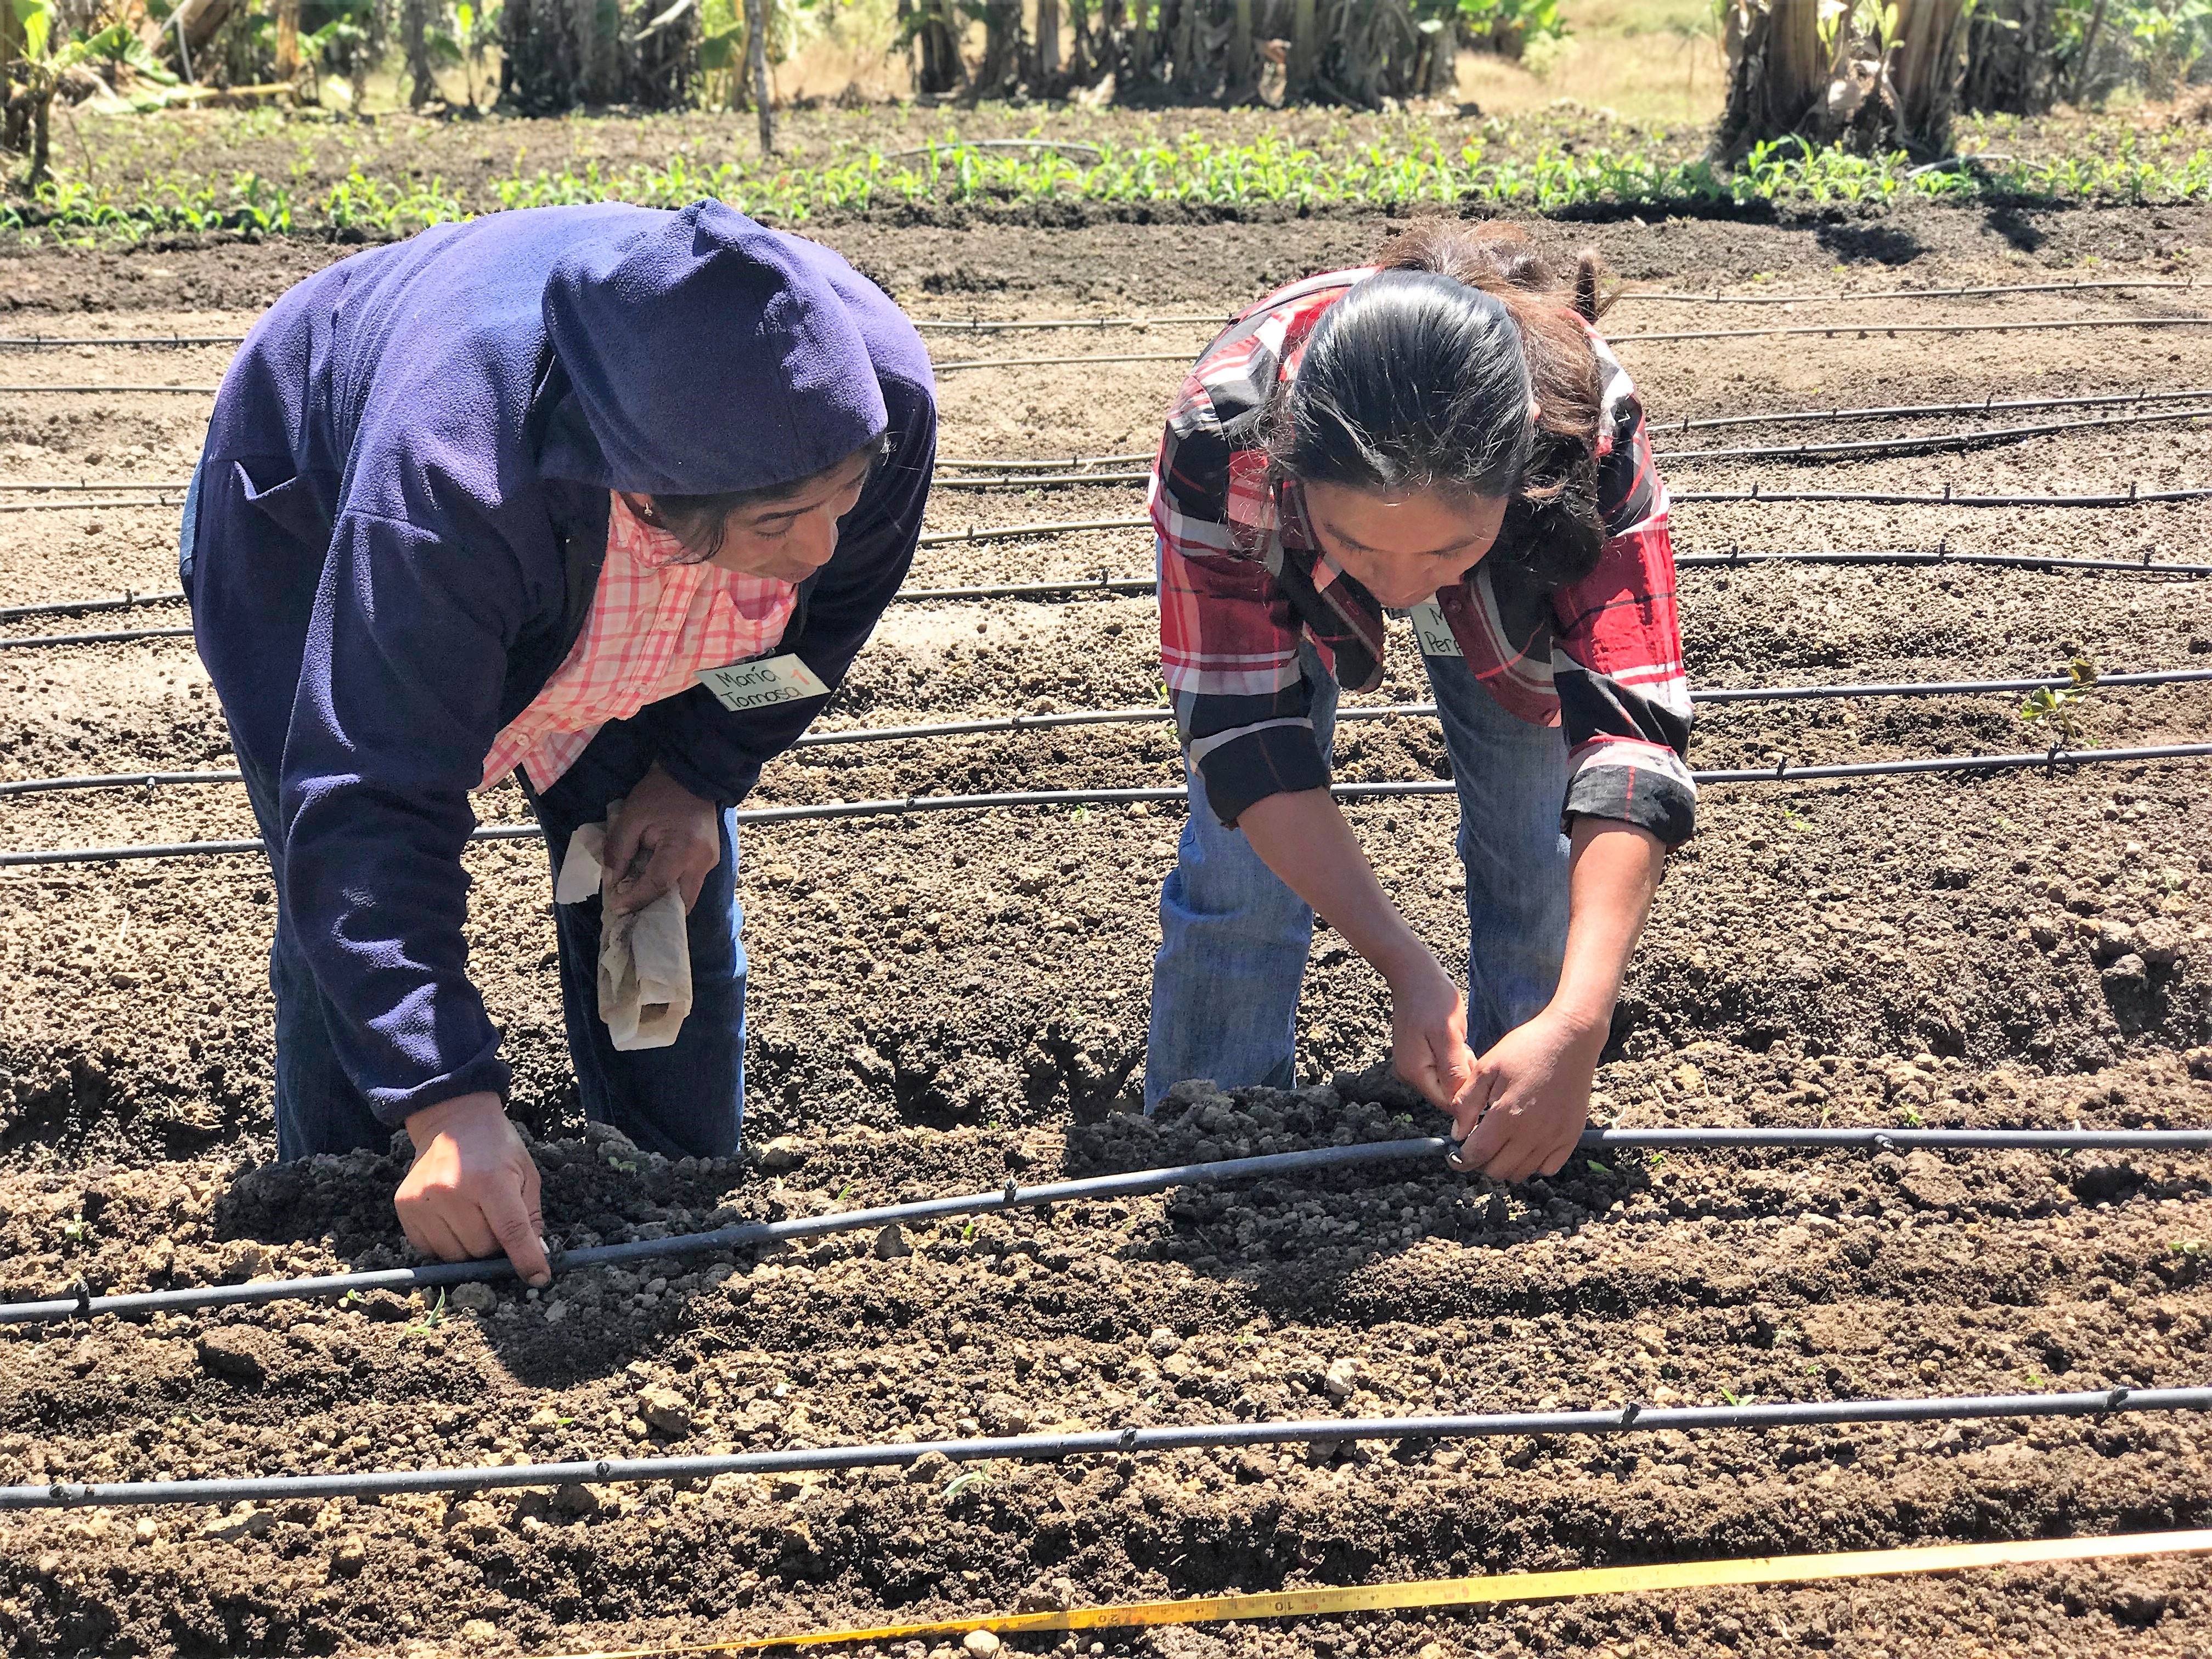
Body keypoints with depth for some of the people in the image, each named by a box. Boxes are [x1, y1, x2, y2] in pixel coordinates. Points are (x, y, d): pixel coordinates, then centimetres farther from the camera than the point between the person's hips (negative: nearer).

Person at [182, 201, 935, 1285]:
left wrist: (697, 773, -13)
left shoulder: (878, 388, -36)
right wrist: (449, 1105, -54)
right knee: (349, 935, -9)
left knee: (675, 898, 5)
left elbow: (836, 597, -10)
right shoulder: (450, 481, -50)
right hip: (316, 536, -4)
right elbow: (375, 812, -46)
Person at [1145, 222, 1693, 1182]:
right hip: (1273, 573, 0)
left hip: (1512, 590, 1)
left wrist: (1577, 1024, -58)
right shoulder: (1225, 439, -44)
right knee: (1239, 864, -9)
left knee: (1537, 858, -5)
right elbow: (1244, 731, -36)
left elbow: (1631, 730, -46)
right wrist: (1407, 969, -45)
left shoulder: (1588, 430, -44)